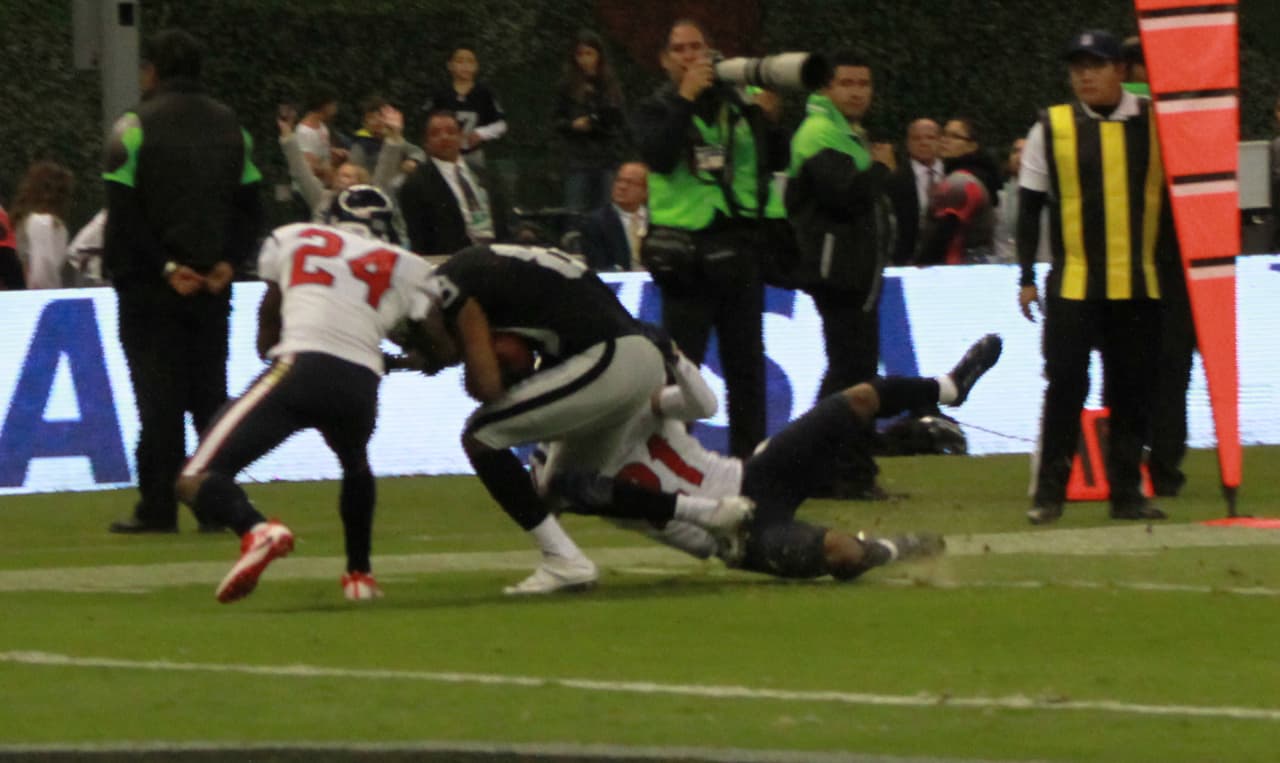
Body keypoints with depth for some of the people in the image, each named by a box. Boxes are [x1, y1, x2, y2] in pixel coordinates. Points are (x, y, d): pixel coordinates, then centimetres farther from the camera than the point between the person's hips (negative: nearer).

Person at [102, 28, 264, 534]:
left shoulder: (137, 126, -7)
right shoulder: (229, 126, 10)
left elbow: (125, 214, -12)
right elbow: (249, 207, 8)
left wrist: (163, 268, -10)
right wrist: (227, 262, 0)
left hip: (150, 286, -4)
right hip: (213, 286, 4)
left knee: (159, 397, -3)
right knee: (211, 395, 9)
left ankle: (158, 508, -5)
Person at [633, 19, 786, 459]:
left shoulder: (737, 105, 10)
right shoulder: (657, 110, 4)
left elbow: (776, 162, 8)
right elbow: (658, 154, -16)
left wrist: (765, 118, -6)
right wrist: (686, 98, -15)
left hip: (739, 252, 3)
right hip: (687, 253, -3)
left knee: (746, 367, 8)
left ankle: (750, 459, 13)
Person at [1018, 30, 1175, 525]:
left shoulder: (1155, 123, 3)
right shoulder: (1051, 128, 2)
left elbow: (1174, 197, 9)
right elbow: (1029, 208, 5)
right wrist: (1027, 278, 1)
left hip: (1139, 283, 1)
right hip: (1071, 284, -1)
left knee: (1133, 391, 5)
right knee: (1065, 386, -4)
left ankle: (1127, 492, 13)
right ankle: (1049, 493, 3)